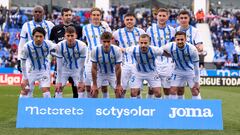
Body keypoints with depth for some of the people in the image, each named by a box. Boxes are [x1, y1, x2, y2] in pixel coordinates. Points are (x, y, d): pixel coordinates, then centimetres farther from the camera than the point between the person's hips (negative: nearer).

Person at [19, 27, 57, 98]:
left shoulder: (48, 44, -26)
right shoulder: (27, 47, -27)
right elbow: (23, 62, -15)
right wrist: (24, 78, -12)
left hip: (44, 69, 0)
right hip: (32, 70, 0)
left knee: (46, 89, -9)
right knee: (25, 90, 1)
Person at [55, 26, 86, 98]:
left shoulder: (82, 46, -29)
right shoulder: (60, 46, -27)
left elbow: (81, 65, -20)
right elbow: (59, 65, -19)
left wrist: (81, 81, -17)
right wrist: (59, 82, -17)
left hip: (77, 69, -1)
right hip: (64, 69, 1)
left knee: (82, 87, -11)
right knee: (58, 88, -5)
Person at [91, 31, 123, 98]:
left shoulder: (117, 50, -28)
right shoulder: (95, 50, -28)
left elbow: (118, 68, -18)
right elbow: (94, 68, -18)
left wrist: (118, 84, -14)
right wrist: (94, 84, -16)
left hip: (113, 73, 0)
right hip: (100, 73, 0)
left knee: (119, 90, -11)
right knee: (93, 90, -14)